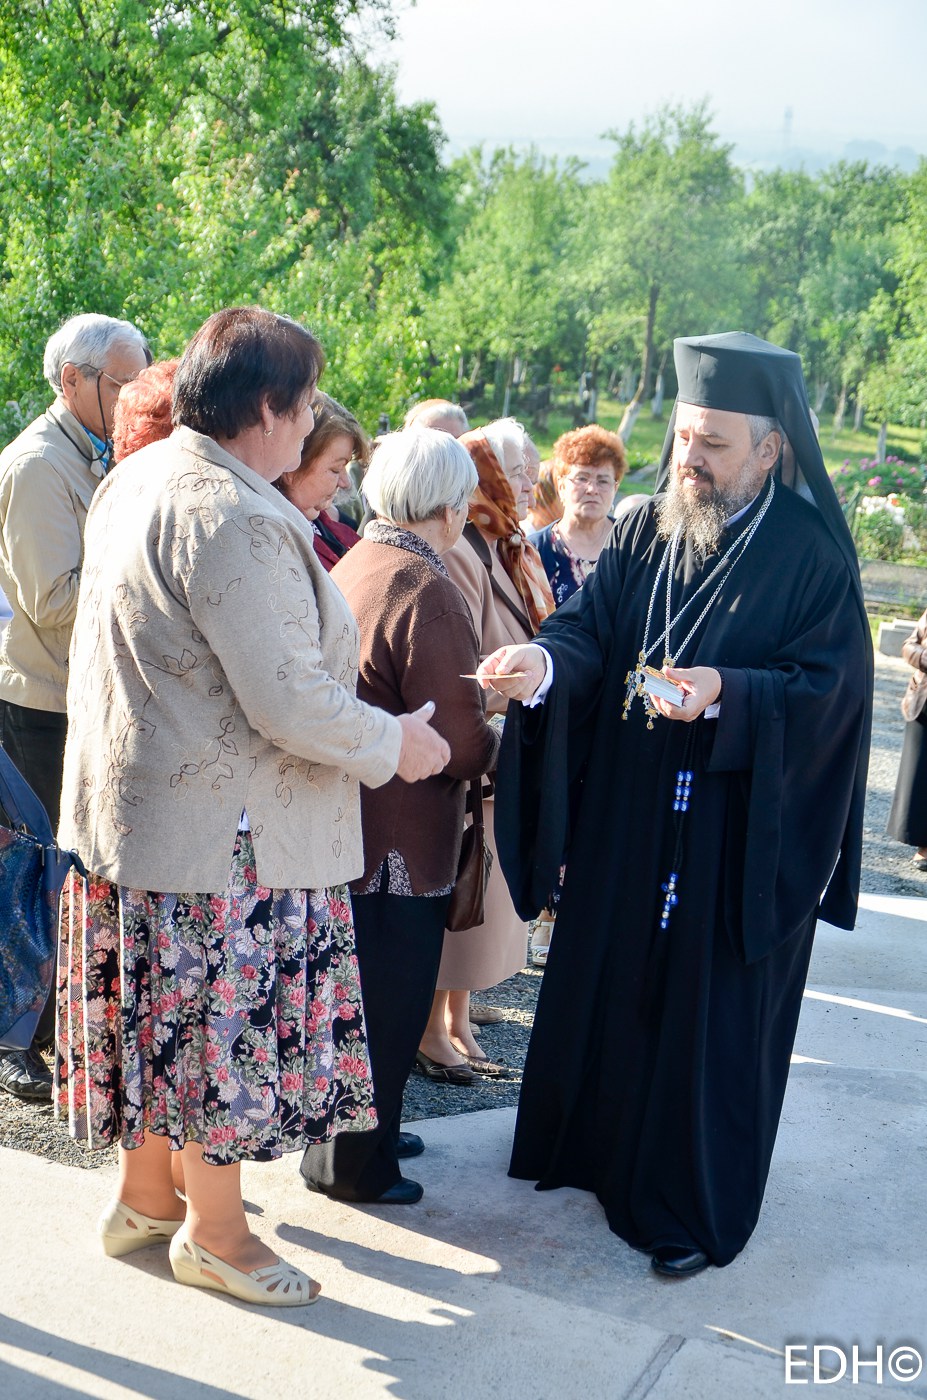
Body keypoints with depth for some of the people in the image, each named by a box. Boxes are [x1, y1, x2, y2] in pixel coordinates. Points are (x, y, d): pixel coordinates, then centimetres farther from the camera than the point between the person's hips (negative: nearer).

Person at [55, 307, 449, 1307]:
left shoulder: (134, 481, 8)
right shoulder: (236, 520, -24)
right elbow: (291, 706, -25)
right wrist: (398, 743, -8)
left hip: (133, 803, 10)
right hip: (220, 829, -10)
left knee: (167, 1014, 22)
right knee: (225, 1025, 7)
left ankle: (145, 1196, 39)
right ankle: (214, 1233, 26)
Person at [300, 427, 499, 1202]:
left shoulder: (353, 566, 7)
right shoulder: (427, 592, -22)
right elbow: (460, 744, -23)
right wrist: (501, 742, -2)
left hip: (349, 819, 9)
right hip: (401, 838, -9)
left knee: (367, 990, 23)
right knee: (386, 1005, 6)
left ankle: (365, 1131, 38)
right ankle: (353, 1163, 20)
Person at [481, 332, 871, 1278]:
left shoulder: (810, 554, -10)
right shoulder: (645, 534, 5)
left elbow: (825, 691, -14)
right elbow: (589, 625, -4)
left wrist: (723, 694, -29)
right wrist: (545, 661, -26)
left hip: (735, 836, -5)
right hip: (623, 815, 5)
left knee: (710, 1018, 5)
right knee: (603, 985, 17)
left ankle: (696, 1209, 21)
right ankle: (593, 1145, 39)